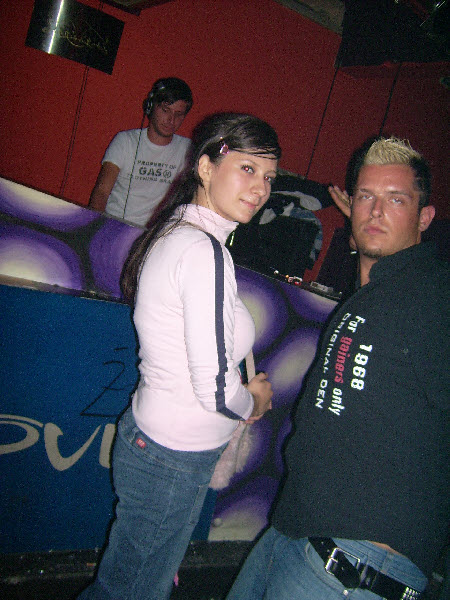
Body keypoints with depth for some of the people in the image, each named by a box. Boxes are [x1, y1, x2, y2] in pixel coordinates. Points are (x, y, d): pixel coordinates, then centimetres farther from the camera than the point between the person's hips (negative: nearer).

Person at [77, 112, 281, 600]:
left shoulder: (175, 232, 5)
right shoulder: (205, 252, -25)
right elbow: (216, 390, -26)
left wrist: (241, 393, 9)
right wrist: (255, 400, -5)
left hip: (149, 434, 9)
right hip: (175, 460, -9)